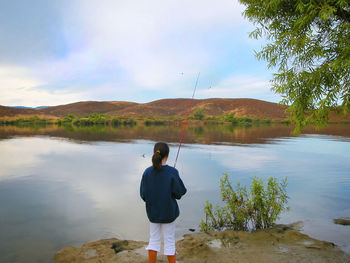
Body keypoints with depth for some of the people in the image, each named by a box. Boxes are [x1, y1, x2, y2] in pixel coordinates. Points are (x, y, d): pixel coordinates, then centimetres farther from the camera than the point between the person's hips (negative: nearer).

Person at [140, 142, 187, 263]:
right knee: (169, 241, 13)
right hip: (168, 212, -2)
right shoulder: (172, 172, -19)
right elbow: (179, 192, -13)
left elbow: (143, 195, -6)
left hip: (153, 212, 3)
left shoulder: (147, 172, -10)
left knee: (153, 239, 18)